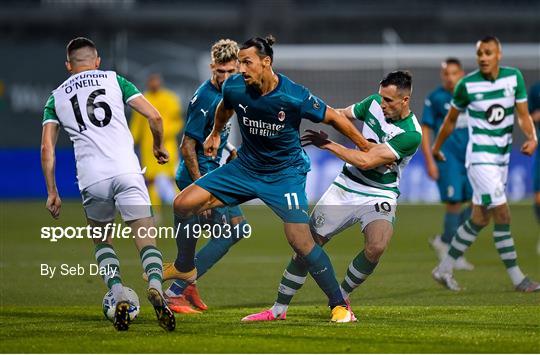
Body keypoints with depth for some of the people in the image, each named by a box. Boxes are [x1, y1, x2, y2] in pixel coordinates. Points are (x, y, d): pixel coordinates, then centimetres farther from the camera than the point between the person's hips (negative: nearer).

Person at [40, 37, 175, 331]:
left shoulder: (56, 98, 19)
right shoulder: (114, 80, 16)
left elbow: (47, 148, 11)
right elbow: (153, 116, 9)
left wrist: (52, 192, 16)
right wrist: (158, 146, 27)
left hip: (91, 179, 1)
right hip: (126, 170, -1)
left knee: (102, 241, 22)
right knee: (146, 240, 0)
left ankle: (119, 299, 1)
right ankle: (155, 287, -31)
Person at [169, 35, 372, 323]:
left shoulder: (294, 96, -25)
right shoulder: (234, 88, -13)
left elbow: (333, 118, -11)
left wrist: (368, 149, -4)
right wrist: (215, 134, 31)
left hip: (285, 174, -5)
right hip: (245, 167, 5)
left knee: (301, 242, -19)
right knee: (183, 204, -4)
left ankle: (339, 305, -4)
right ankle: (184, 268, 20)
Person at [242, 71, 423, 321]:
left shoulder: (411, 134, -21)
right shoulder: (374, 103, -3)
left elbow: (366, 161, -25)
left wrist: (326, 143, -19)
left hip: (379, 196, -5)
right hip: (345, 186, 5)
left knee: (376, 246, -30)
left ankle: (340, 299, -6)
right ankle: (278, 309, 12)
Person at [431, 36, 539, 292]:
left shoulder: (514, 77, -1)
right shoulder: (467, 85, -10)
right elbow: (451, 119, 5)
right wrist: (436, 147, 17)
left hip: (502, 156, 5)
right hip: (479, 157, -5)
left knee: (480, 218, 10)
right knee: (502, 215, -12)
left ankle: (445, 269, 22)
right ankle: (517, 279, -6)